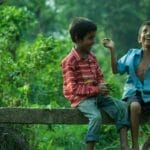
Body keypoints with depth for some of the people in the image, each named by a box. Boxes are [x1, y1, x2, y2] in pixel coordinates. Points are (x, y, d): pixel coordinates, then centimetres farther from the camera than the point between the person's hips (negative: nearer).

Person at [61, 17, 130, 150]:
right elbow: (73, 88, -17)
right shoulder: (69, 61, -13)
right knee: (96, 116, -33)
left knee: (121, 106, -9)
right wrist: (96, 89, -20)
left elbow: (100, 76, 17)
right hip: (81, 98, -7)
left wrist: (103, 87, -8)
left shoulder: (92, 57, 10)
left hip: (96, 95, 7)